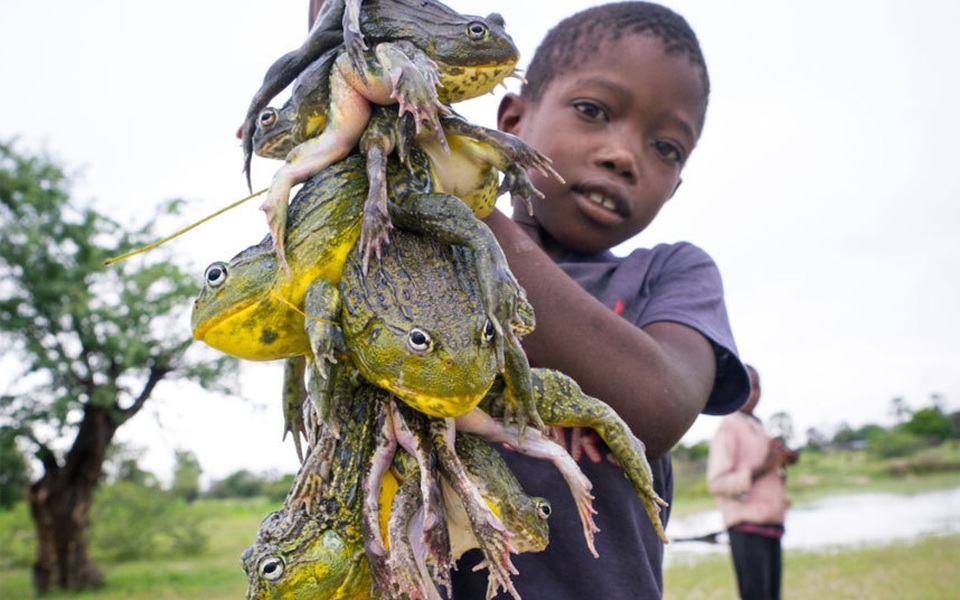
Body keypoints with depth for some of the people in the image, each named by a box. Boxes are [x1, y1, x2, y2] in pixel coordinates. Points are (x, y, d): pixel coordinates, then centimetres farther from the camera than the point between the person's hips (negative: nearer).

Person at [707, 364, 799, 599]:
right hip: (747, 527, -8)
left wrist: (782, 463, 9)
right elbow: (716, 483, -15)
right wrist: (761, 469, -22)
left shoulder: (757, 428, 20)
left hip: (771, 526, 8)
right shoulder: (729, 427, -6)